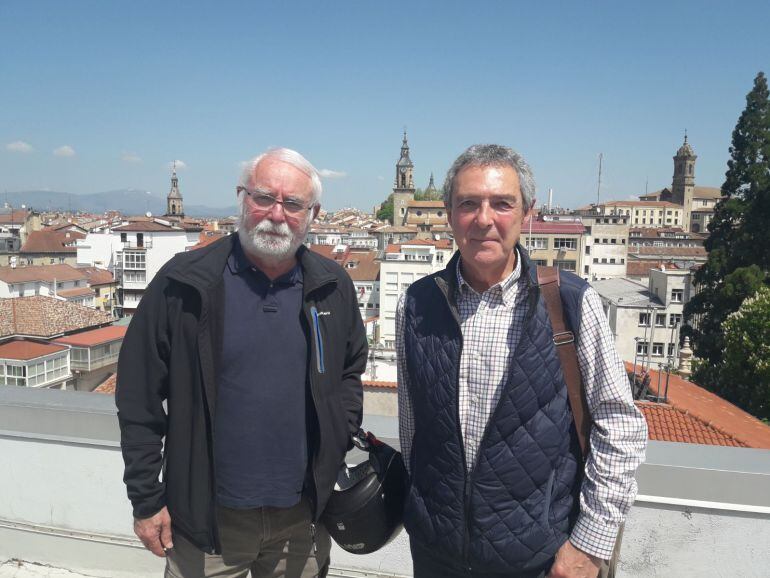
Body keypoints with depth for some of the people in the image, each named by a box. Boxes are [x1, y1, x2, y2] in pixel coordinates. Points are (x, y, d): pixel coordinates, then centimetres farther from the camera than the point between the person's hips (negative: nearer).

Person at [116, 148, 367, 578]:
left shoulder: (334, 288, -2)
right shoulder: (184, 284, -11)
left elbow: (350, 371, 11)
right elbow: (140, 396, -7)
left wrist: (340, 443, 2)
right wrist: (146, 497, -5)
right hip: (207, 514, -2)